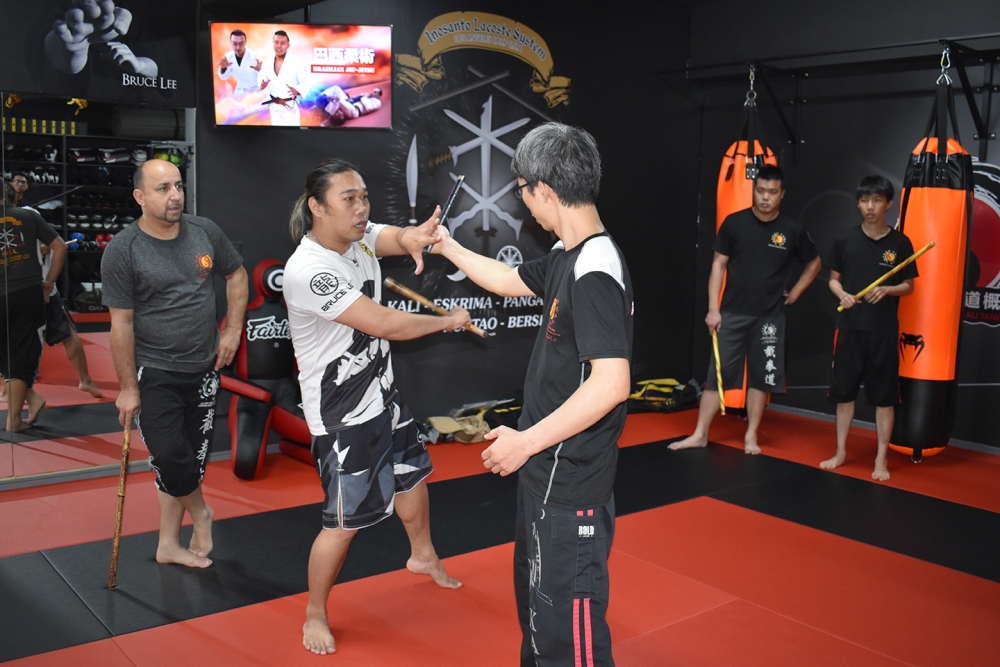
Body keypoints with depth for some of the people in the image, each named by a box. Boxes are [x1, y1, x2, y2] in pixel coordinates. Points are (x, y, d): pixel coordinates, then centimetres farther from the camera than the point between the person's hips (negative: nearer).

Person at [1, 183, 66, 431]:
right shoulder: (29, 216, 4)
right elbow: (60, 246, 3)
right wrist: (49, 281, 8)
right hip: (29, 293, 1)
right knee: (22, 355, 6)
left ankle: (31, 397, 4)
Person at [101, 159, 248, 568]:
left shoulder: (203, 231, -2)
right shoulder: (122, 250, -13)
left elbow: (236, 275, 13)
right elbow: (121, 322, -12)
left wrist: (233, 330, 3)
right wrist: (128, 388, -10)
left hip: (204, 367, 4)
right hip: (154, 373, -4)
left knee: (193, 456, 9)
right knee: (168, 455, -10)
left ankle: (169, 543, 25)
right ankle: (200, 512, 22)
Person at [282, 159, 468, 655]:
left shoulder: (359, 237, -2)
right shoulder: (307, 271, -28)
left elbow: (398, 237, -18)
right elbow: (385, 324, -28)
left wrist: (415, 237, -44)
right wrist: (448, 321, -15)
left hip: (381, 391, 9)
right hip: (341, 413, -9)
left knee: (411, 472, 25)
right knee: (345, 521, -3)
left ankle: (423, 555, 52)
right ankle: (315, 615, 21)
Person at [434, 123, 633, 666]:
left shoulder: (595, 271, -23)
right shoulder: (568, 259, 6)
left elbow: (611, 383, -30)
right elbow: (511, 281, 24)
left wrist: (527, 441, -23)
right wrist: (448, 247, 33)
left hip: (571, 483, -10)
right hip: (548, 470, 10)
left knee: (567, 620, 2)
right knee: (535, 593, 27)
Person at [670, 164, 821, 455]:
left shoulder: (793, 230, -2)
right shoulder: (734, 223, -4)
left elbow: (814, 263, 15)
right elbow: (718, 264, -1)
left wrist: (795, 292, 5)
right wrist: (713, 309, -6)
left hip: (769, 316, 1)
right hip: (732, 313, -1)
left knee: (761, 377, 7)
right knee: (717, 374, 1)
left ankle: (751, 437, 19)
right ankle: (700, 434, 9)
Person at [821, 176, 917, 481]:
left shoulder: (900, 242, -1)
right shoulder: (845, 239, 2)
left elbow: (909, 286, 5)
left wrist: (887, 290, -15)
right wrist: (842, 294, -11)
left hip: (884, 330, -2)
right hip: (849, 327, 2)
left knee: (884, 396, 3)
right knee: (844, 391, 10)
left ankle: (881, 460, 14)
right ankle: (840, 452, 24)